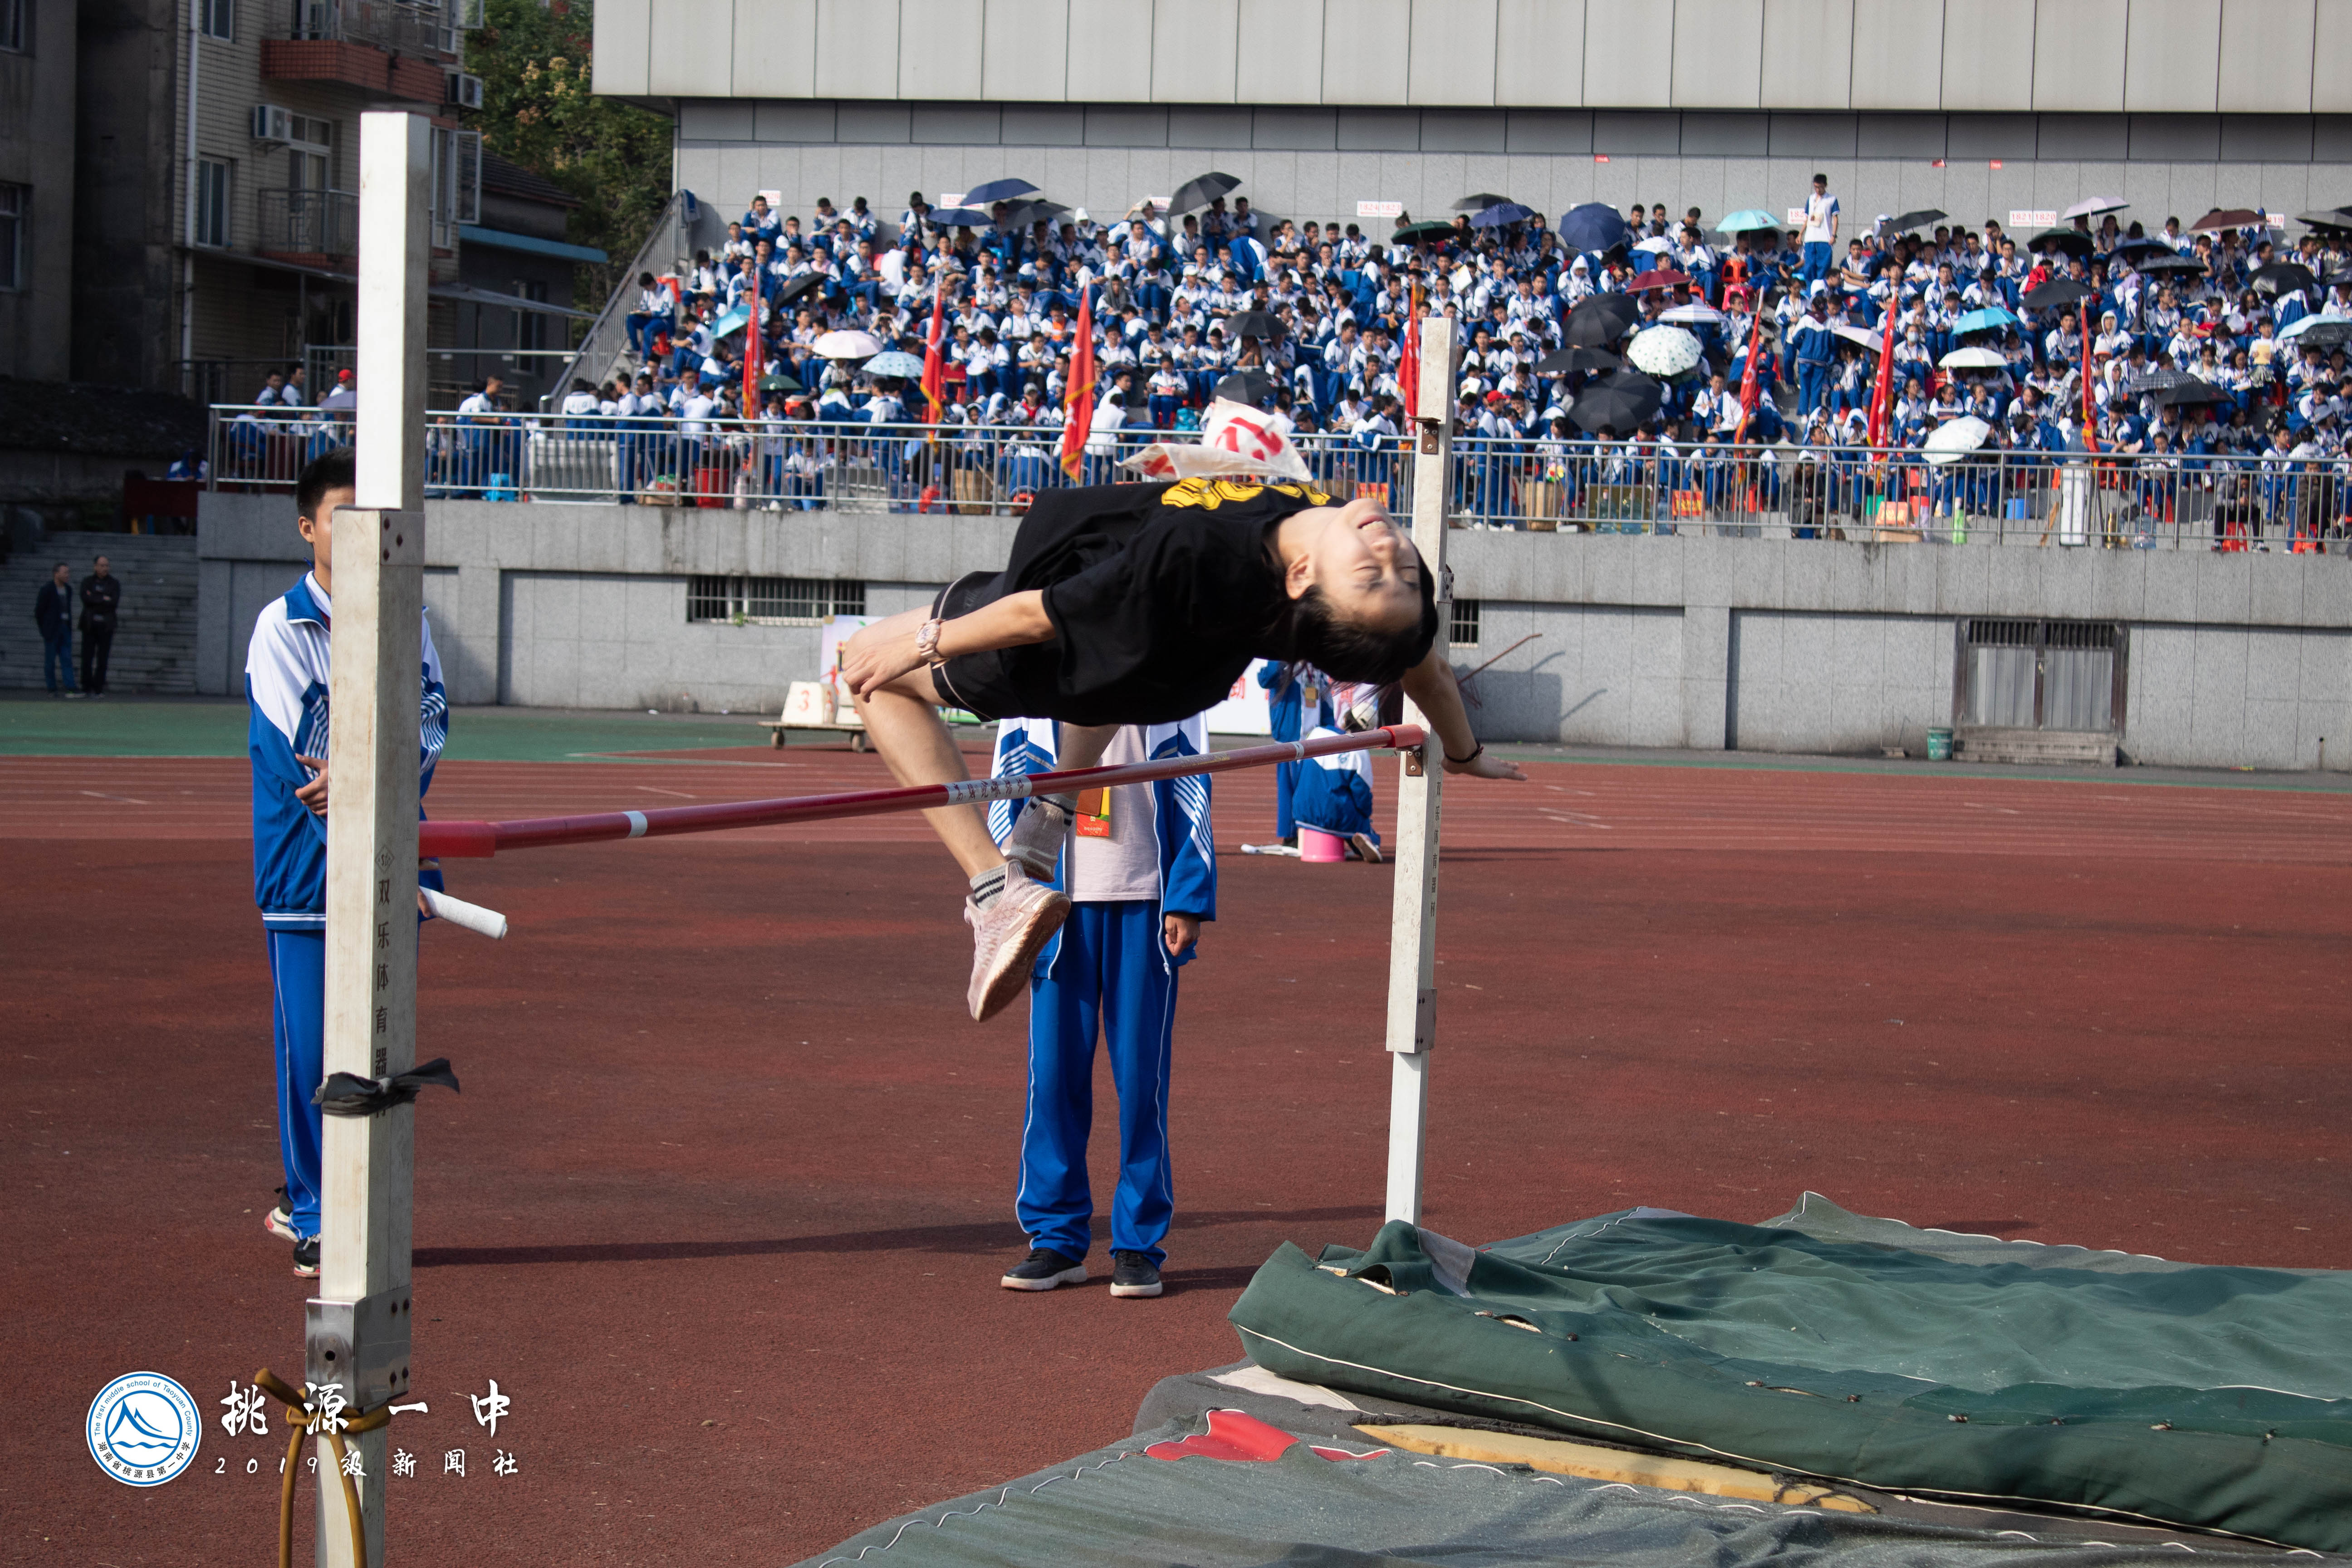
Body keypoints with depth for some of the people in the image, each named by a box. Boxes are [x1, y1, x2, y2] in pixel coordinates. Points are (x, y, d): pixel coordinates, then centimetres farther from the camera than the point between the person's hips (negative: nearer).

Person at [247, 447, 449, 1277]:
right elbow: (296, 760, -12)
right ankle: (315, 1219, 7)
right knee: (312, 1050, -2)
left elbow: (430, 726, -1)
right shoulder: (282, 627, -3)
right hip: (309, 867, -4)